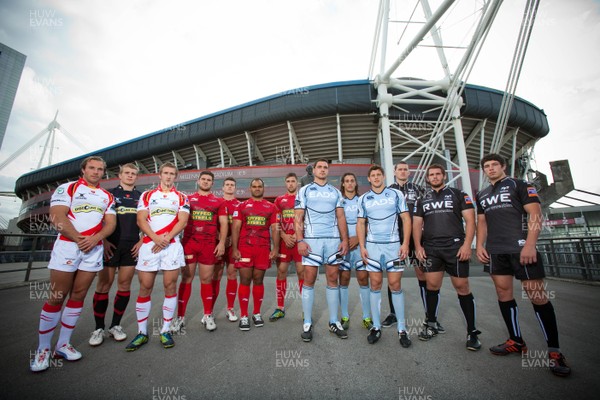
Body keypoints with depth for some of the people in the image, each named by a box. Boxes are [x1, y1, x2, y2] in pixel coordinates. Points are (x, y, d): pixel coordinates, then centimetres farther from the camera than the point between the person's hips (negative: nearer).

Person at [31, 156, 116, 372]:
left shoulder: (107, 197, 14)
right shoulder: (67, 188, 4)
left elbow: (111, 222, 6)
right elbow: (57, 216, -8)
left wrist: (95, 239, -12)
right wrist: (78, 239, -16)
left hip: (94, 249, 3)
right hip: (67, 245, -3)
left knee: (78, 296, 7)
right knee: (56, 298, 0)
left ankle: (63, 344, 18)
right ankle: (43, 349, 14)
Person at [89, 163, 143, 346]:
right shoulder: (108, 194, 7)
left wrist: (142, 241, 0)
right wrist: (103, 241, -8)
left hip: (132, 246, 2)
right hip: (110, 245, -1)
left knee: (124, 285, 5)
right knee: (103, 285, 0)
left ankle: (116, 325, 18)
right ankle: (99, 328, 13)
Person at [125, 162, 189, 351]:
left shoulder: (181, 198, 10)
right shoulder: (146, 195, 13)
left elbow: (182, 221, -1)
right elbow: (141, 220, 2)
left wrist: (166, 239, -14)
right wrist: (155, 237, -14)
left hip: (172, 246, -1)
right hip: (149, 245, 1)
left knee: (170, 286, 1)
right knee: (145, 287, 4)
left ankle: (165, 330, 14)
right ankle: (142, 333, 18)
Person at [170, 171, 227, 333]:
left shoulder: (219, 202, 7)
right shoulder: (187, 199, 9)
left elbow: (223, 223, 4)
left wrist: (222, 242, -6)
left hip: (209, 245, 0)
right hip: (188, 243, 1)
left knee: (206, 279, 8)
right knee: (186, 279, 6)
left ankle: (208, 315, 21)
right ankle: (180, 317, 17)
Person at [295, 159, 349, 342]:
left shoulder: (336, 192, 14)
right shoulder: (304, 191, 6)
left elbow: (341, 217, 10)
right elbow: (298, 218, -1)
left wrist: (345, 240, 0)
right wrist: (300, 240, -11)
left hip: (334, 240, 3)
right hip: (312, 240, -3)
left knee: (333, 279, 7)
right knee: (309, 280, 0)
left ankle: (334, 322, 20)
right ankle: (307, 323, 13)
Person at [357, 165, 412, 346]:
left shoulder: (396, 194, 4)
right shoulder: (363, 199, 8)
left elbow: (406, 219, 2)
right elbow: (360, 224, 8)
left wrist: (405, 243, -8)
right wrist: (362, 247, -2)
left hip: (393, 245, -1)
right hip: (372, 246, 1)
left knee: (395, 285, 2)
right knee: (375, 285, 5)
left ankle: (402, 328, 16)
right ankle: (376, 327, 16)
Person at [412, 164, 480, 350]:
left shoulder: (458, 194, 8)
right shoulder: (422, 200, 15)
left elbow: (470, 220, 0)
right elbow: (417, 224, 12)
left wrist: (467, 244, -11)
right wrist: (418, 246, 1)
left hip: (455, 247, -2)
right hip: (431, 249, 2)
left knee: (462, 287, 0)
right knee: (432, 286, 4)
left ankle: (472, 331, 15)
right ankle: (431, 325, 18)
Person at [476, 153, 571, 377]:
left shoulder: (520, 186, 4)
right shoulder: (482, 195, 18)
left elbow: (535, 214, -5)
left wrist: (530, 244, -17)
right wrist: (480, 245, 5)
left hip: (521, 247, -5)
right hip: (494, 251, 5)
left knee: (537, 296, -5)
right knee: (503, 293, 7)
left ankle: (554, 351, 9)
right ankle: (516, 342, 18)